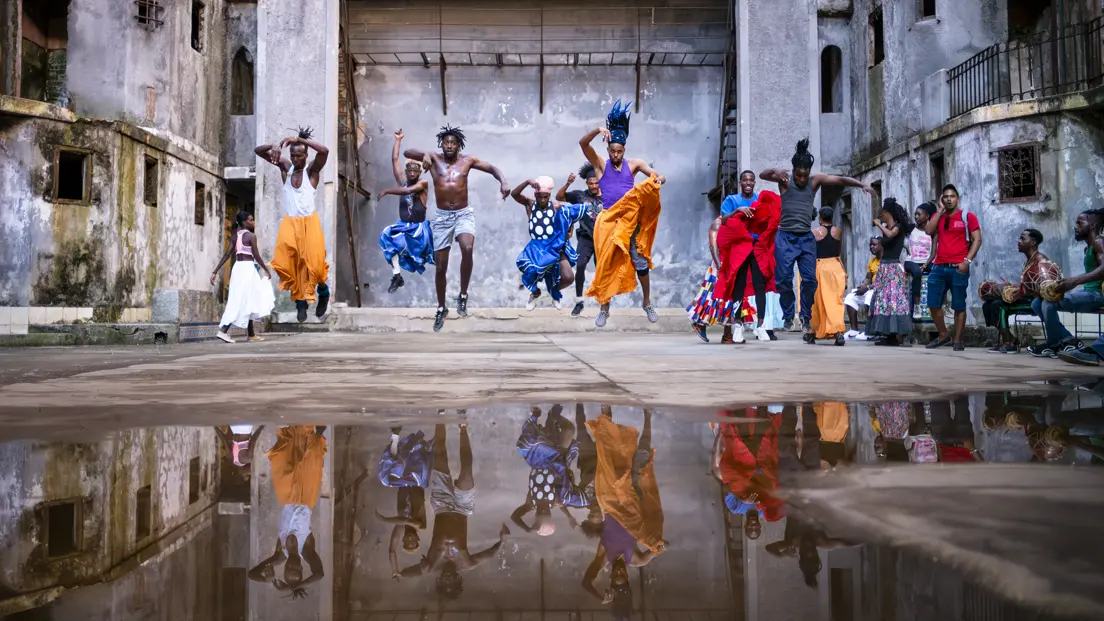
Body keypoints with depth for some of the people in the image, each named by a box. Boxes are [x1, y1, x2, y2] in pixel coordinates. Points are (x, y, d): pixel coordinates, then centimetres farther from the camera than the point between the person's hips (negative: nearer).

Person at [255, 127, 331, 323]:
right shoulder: (285, 167, 8)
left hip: (309, 221, -3)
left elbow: (324, 151, -22)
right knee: (286, 261, -11)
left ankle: (323, 289, 16)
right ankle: (300, 300, 1)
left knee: (314, 261, -13)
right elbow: (257, 151, 8)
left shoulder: (312, 169, -1)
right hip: (289, 222, 3)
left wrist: (299, 140, -23)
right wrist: (274, 146, -13)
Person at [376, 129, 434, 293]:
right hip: (403, 225, 3)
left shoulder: (423, 183, -8)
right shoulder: (403, 181, 5)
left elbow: (408, 190, -27)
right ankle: (397, 276, -20)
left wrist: (387, 191, -22)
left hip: (419, 227, -3)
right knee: (388, 237, -22)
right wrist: (398, 139, 4)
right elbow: (395, 159, 3)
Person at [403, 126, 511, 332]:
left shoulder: (467, 161, 2)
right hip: (442, 216, 1)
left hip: (464, 214, -1)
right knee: (440, 267, 6)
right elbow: (406, 153, -7)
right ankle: (441, 308, 27)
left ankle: (463, 296, -13)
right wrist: (425, 154, -27)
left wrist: (503, 182, -12)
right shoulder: (434, 159, 0)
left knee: (467, 249, -32)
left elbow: (492, 168, 8)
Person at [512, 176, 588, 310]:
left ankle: (554, 291, 24)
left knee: (568, 278, -18)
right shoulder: (530, 204, 2)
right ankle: (535, 292, 13)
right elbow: (514, 194, -13)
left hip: (555, 247, 0)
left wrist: (569, 230, -12)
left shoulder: (556, 208, -2)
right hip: (536, 248, 0)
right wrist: (527, 182, -27)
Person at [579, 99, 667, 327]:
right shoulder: (600, 164, 4)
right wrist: (598, 130, -26)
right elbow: (582, 143, -8)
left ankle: (647, 304, 17)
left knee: (640, 262, 0)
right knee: (606, 264, 1)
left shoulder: (633, 164, 7)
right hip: (608, 220, 0)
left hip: (631, 220, 1)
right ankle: (604, 308, 12)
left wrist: (660, 179, -25)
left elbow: (655, 175, 0)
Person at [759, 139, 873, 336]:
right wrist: (774, 171, -35)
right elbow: (762, 175, -13)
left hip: (807, 237, 2)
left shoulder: (816, 180, 4)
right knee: (784, 279, -3)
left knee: (809, 279, -1)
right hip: (785, 237, -2)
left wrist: (861, 184, -19)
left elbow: (841, 180, -3)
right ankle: (789, 318, 9)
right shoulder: (785, 179, -2)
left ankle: (806, 318, 11)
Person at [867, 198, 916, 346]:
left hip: (894, 267, -9)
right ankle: (889, 335, 5)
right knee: (882, 299, 5)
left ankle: (898, 334, -16)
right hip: (884, 267, 9)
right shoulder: (886, 228, 14)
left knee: (894, 299, -13)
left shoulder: (898, 226, -6)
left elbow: (890, 234, -27)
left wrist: (879, 225, -14)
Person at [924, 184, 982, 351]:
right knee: (933, 304, 3)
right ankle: (943, 336, 18)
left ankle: (958, 340, 4)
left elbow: (977, 240, -2)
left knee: (959, 306, 0)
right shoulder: (938, 216, 16)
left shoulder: (968, 217, 3)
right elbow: (929, 231, -3)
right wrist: (941, 209, 1)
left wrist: (967, 261, -13)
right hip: (938, 267, 4)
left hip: (958, 268, -4)